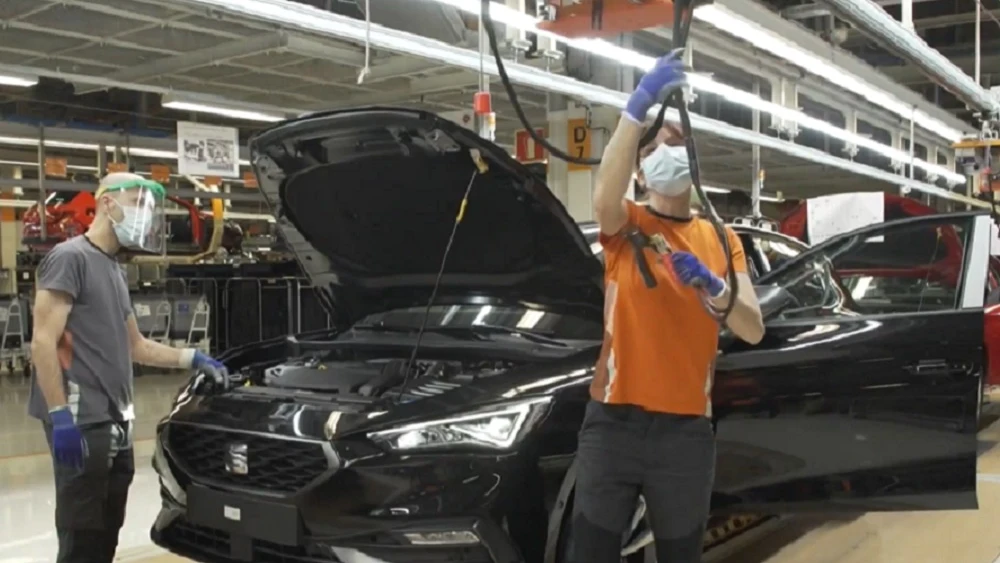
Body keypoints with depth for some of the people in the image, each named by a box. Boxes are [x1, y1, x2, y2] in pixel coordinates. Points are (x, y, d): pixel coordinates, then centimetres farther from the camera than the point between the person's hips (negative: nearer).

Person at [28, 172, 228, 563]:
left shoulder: (114, 270, 19)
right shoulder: (70, 257, -9)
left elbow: (136, 346, 25)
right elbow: (43, 343, -16)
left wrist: (192, 359, 16)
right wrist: (60, 414, -22)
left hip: (114, 421, 9)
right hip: (82, 421, -9)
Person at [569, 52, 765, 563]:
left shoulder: (721, 240, 9)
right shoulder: (625, 227, -1)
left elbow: (753, 330, 0)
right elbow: (603, 198, -27)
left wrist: (712, 286, -20)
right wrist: (639, 106, -34)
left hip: (686, 430, 3)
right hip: (614, 423, -3)